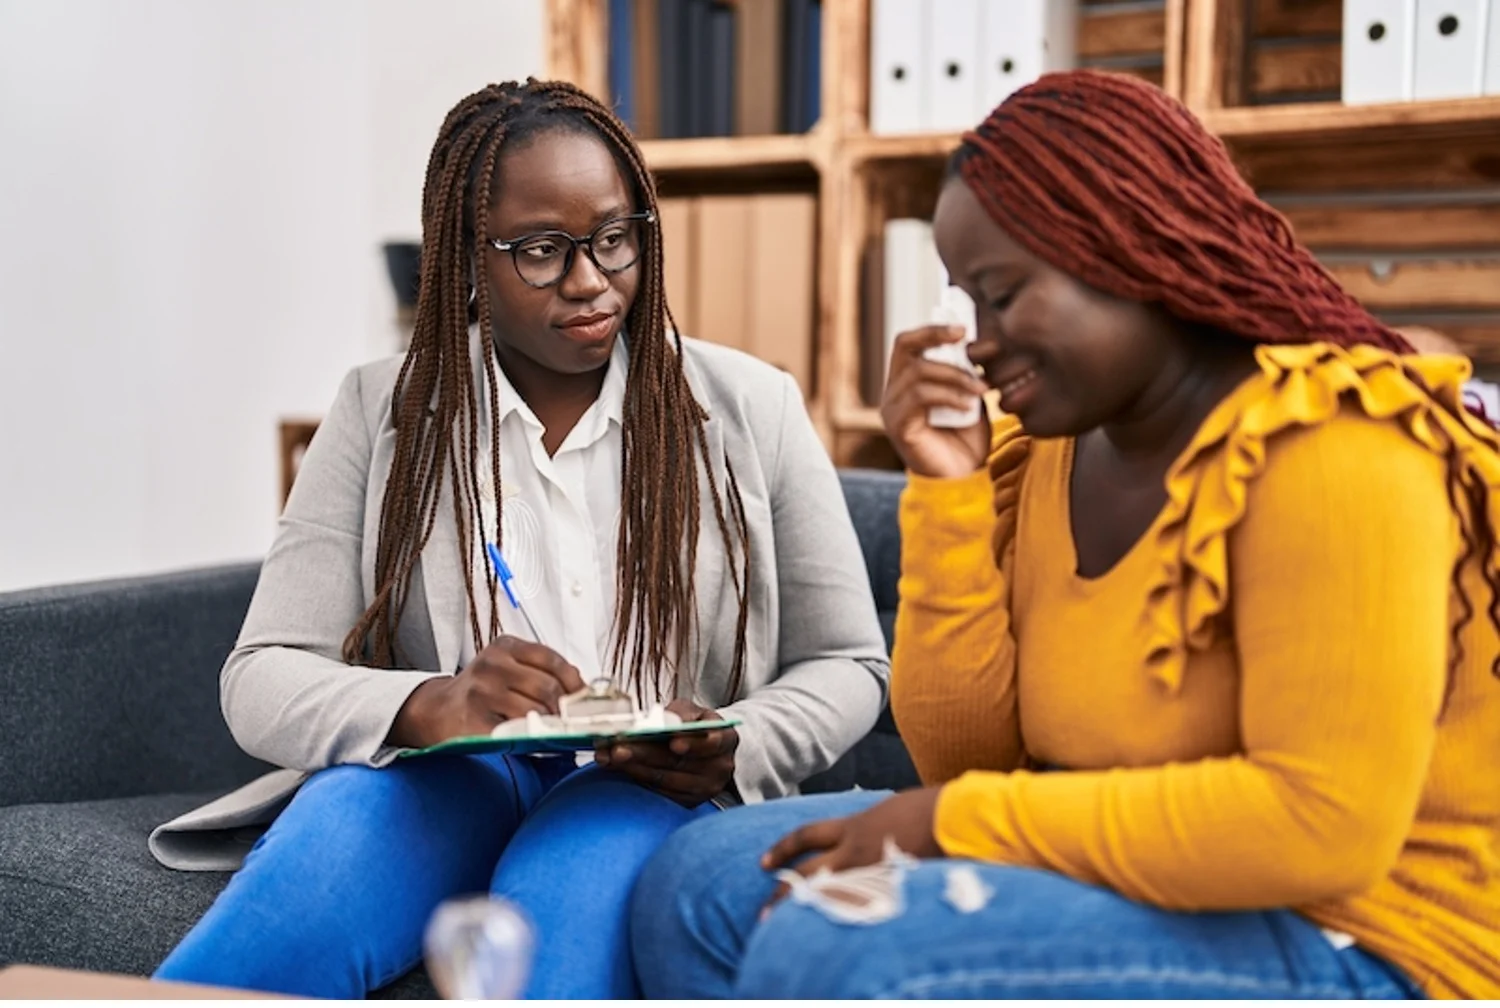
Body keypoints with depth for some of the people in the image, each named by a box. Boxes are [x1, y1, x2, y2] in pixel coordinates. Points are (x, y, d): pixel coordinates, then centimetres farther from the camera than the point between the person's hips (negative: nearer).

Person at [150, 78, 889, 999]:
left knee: (576, 887, -36)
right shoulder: (382, 414, 8)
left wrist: (731, 751, -12)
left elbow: (847, 665, 11)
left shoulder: (753, 407, 8)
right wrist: (427, 707, -22)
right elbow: (262, 683, 0)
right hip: (438, 779, 0)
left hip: (656, 796, 1)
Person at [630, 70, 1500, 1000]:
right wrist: (945, 494, -8)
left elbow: (1322, 823, -25)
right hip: (1146, 892, 7)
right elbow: (966, 758, 4)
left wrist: (958, 821, -19)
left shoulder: (1323, 452, -18)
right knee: (709, 888, -3)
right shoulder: (1047, 452, 4)